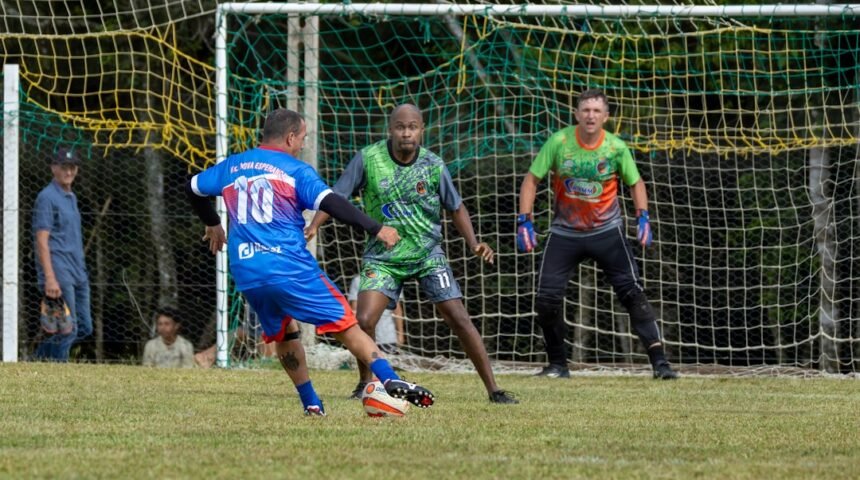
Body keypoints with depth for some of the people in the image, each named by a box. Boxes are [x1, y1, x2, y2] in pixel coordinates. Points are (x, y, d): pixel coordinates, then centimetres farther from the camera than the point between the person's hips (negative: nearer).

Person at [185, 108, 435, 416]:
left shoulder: (231, 167, 17)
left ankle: (311, 403, 21)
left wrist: (212, 224, 49)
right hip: (290, 269, -5)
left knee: (283, 333, 25)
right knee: (345, 325, -5)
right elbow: (331, 204, -13)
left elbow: (193, 188, 32)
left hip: (246, 273, 5)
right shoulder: (295, 171, 0)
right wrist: (376, 229, -14)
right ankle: (390, 380, -21)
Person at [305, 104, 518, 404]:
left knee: (459, 319, -7)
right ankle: (365, 384, 10)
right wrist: (314, 226, -19)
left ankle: (493, 389, 1)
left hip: (428, 255, 0)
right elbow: (336, 196, -3)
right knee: (364, 321, -16)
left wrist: (473, 242, -8)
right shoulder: (368, 159, -10)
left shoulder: (433, 165, -7)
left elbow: (456, 208, 6)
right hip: (382, 257, 0)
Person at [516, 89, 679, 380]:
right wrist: (524, 222, -11)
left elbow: (635, 182, 7)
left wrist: (643, 218, -8)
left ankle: (659, 362, -11)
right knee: (546, 300, -6)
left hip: (607, 232, -1)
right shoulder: (559, 142, -11)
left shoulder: (616, 148, -9)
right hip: (565, 233, 1)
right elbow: (532, 180, -3)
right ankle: (558, 364, 14)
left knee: (633, 294, -12)